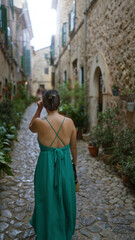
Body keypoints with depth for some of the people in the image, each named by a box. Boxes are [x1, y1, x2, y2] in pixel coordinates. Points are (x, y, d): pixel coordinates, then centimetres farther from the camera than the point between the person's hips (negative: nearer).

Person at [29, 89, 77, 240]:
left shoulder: (40, 122, -18)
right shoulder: (69, 122, -10)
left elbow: (31, 127, 9)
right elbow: (73, 146, 3)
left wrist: (38, 109, 2)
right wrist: (74, 160, 21)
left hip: (46, 165, -2)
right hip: (65, 165, 3)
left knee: (47, 200, 20)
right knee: (65, 198, 26)